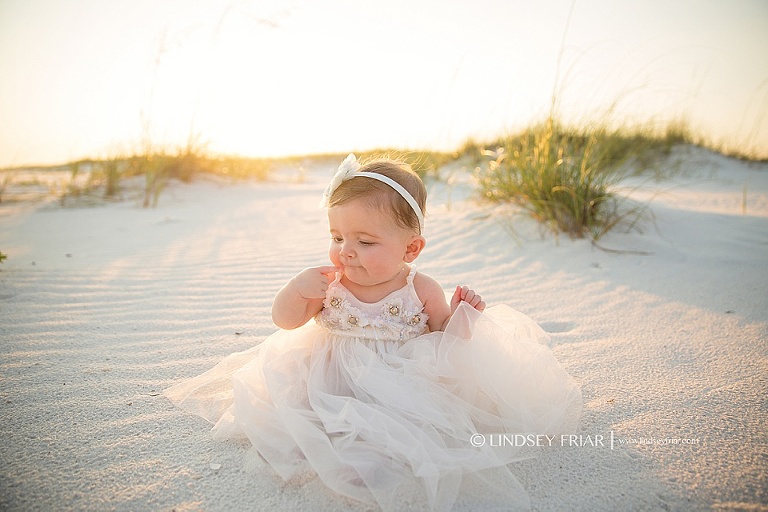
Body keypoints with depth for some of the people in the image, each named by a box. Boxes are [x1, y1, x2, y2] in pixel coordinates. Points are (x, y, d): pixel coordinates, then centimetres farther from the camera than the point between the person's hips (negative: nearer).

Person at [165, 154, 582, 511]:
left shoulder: (422, 291, -11)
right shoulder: (327, 284, -9)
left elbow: (443, 338, 1)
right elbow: (285, 320, -2)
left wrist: (460, 317, -20)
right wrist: (296, 289, -23)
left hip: (407, 385, -2)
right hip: (333, 382, 3)